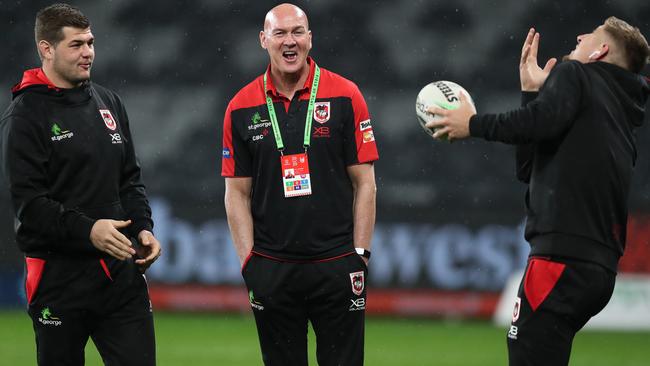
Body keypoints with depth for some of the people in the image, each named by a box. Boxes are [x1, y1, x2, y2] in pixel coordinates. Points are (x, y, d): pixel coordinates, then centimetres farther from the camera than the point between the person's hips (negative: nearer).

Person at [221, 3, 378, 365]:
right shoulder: (242, 108, 4)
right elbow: (238, 192, 7)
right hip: (272, 267, 1)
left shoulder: (345, 96, 1)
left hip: (336, 264, -1)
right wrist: (248, 261, -1)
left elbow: (364, 182, 2)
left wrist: (360, 254, -4)